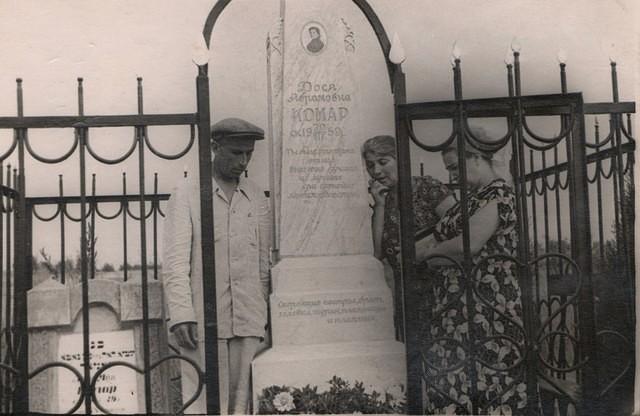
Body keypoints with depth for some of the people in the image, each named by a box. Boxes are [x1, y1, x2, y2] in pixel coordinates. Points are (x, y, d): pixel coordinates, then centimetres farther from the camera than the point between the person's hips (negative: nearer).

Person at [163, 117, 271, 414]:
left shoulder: (256, 197, 13)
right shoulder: (186, 195, 1)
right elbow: (175, 261, -4)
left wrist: (266, 315, 12)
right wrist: (181, 315, -13)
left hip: (249, 322, 3)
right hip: (203, 321, -3)